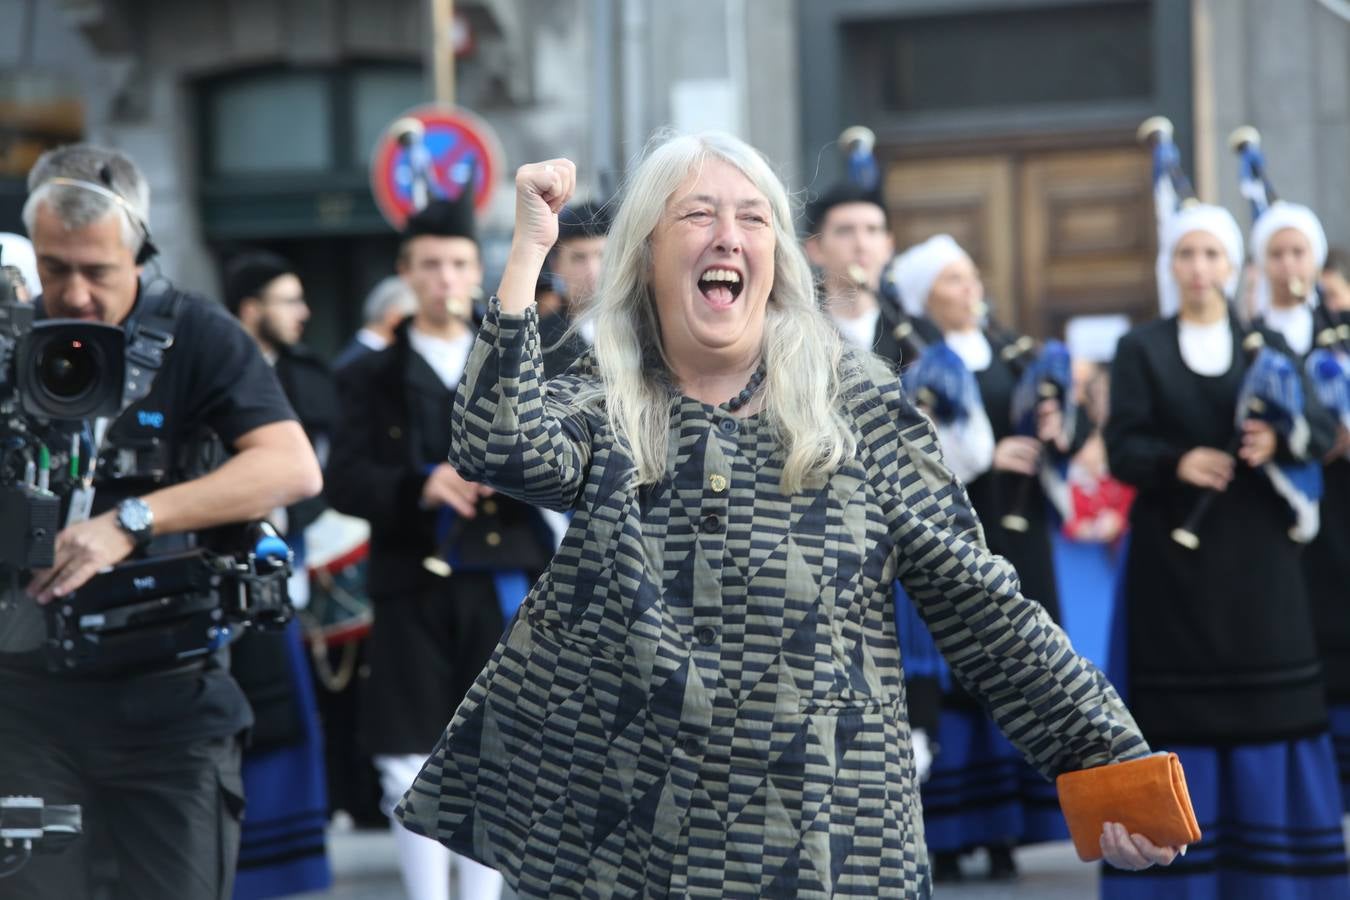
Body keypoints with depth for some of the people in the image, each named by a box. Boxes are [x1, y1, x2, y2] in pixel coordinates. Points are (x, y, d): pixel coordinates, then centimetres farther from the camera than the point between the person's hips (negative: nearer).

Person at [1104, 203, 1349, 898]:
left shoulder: (1268, 345, 11)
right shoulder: (1140, 350, 6)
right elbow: (1122, 449, -4)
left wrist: (1279, 438, -22)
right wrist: (1176, 462, -24)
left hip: (1255, 554, 2)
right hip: (1173, 553, -1)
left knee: (1267, 709, -1)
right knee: (1179, 709, -4)